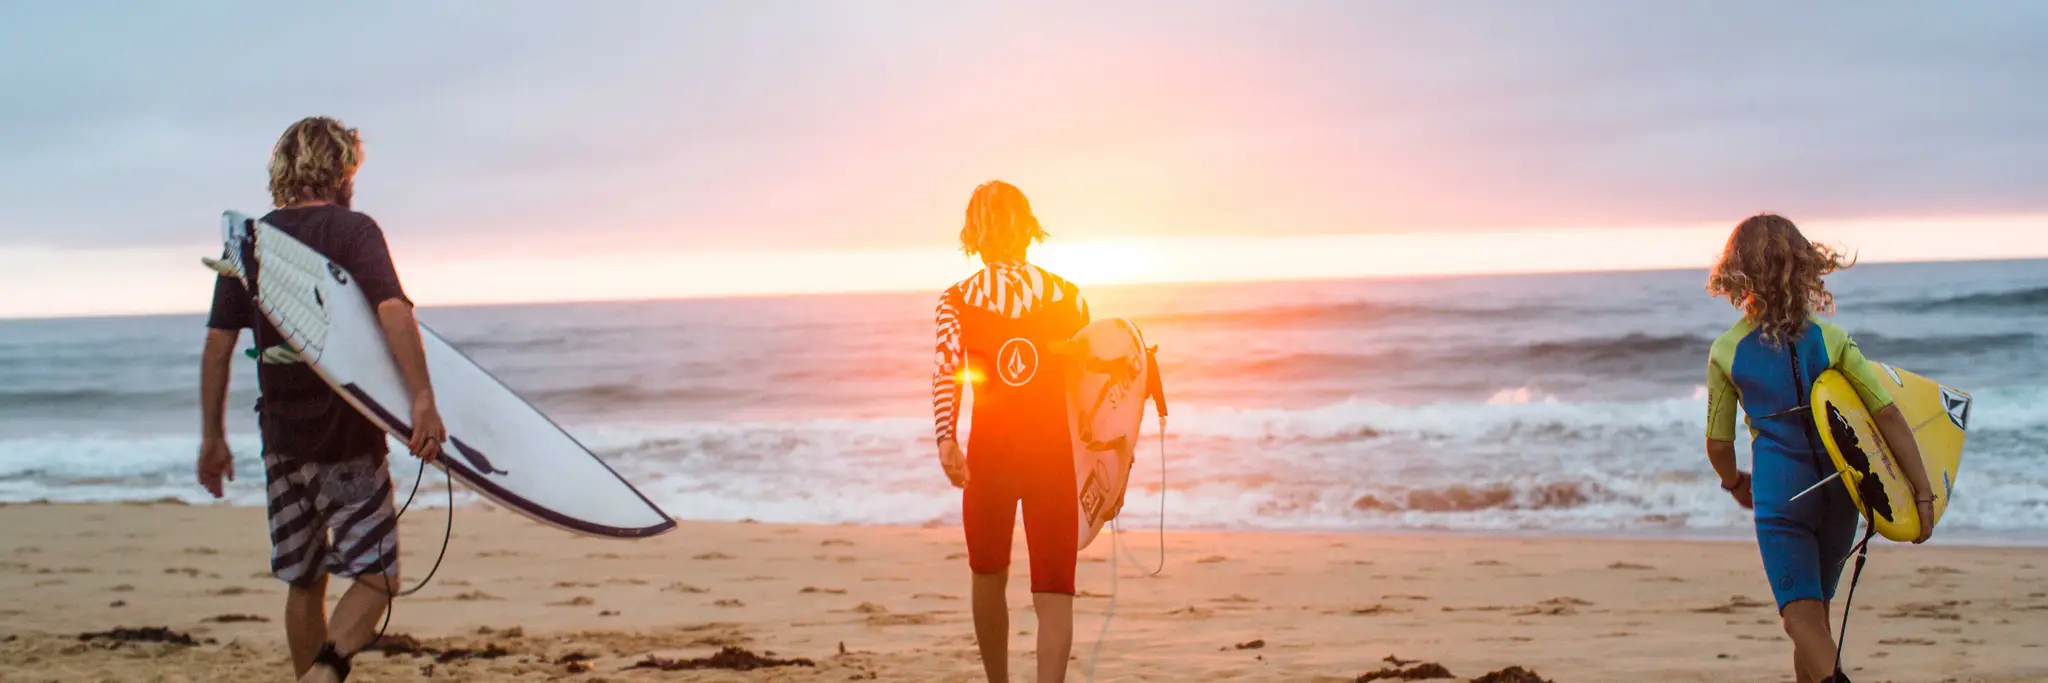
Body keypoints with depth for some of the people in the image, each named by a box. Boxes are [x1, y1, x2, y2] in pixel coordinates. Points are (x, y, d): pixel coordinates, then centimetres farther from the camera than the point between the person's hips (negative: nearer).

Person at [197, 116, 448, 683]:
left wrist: (212, 436, 13)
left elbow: (218, 343, 7)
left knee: (303, 582, 15)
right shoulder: (353, 230, -6)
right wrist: (422, 399, -29)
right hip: (347, 437, -5)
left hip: (282, 439, 5)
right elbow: (392, 311, -23)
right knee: (375, 575, -2)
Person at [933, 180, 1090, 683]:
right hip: (1054, 454, 0)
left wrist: (946, 439, -25)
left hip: (990, 454, 0)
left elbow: (947, 371, -16)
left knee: (989, 578, 22)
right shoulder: (1068, 295, 2)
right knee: (1054, 592, -1)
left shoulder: (958, 299, -1)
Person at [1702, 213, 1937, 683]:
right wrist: (1923, 492, -3)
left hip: (1779, 495, -3)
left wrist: (1734, 483, 23)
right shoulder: (1831, 339, -2)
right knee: (1814, 608, 20)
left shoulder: (1726, 352, -5)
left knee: (1802, 618, -7)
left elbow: (1719, 444, 2)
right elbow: (1888, 415, -7)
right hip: (1837, 494, 3)